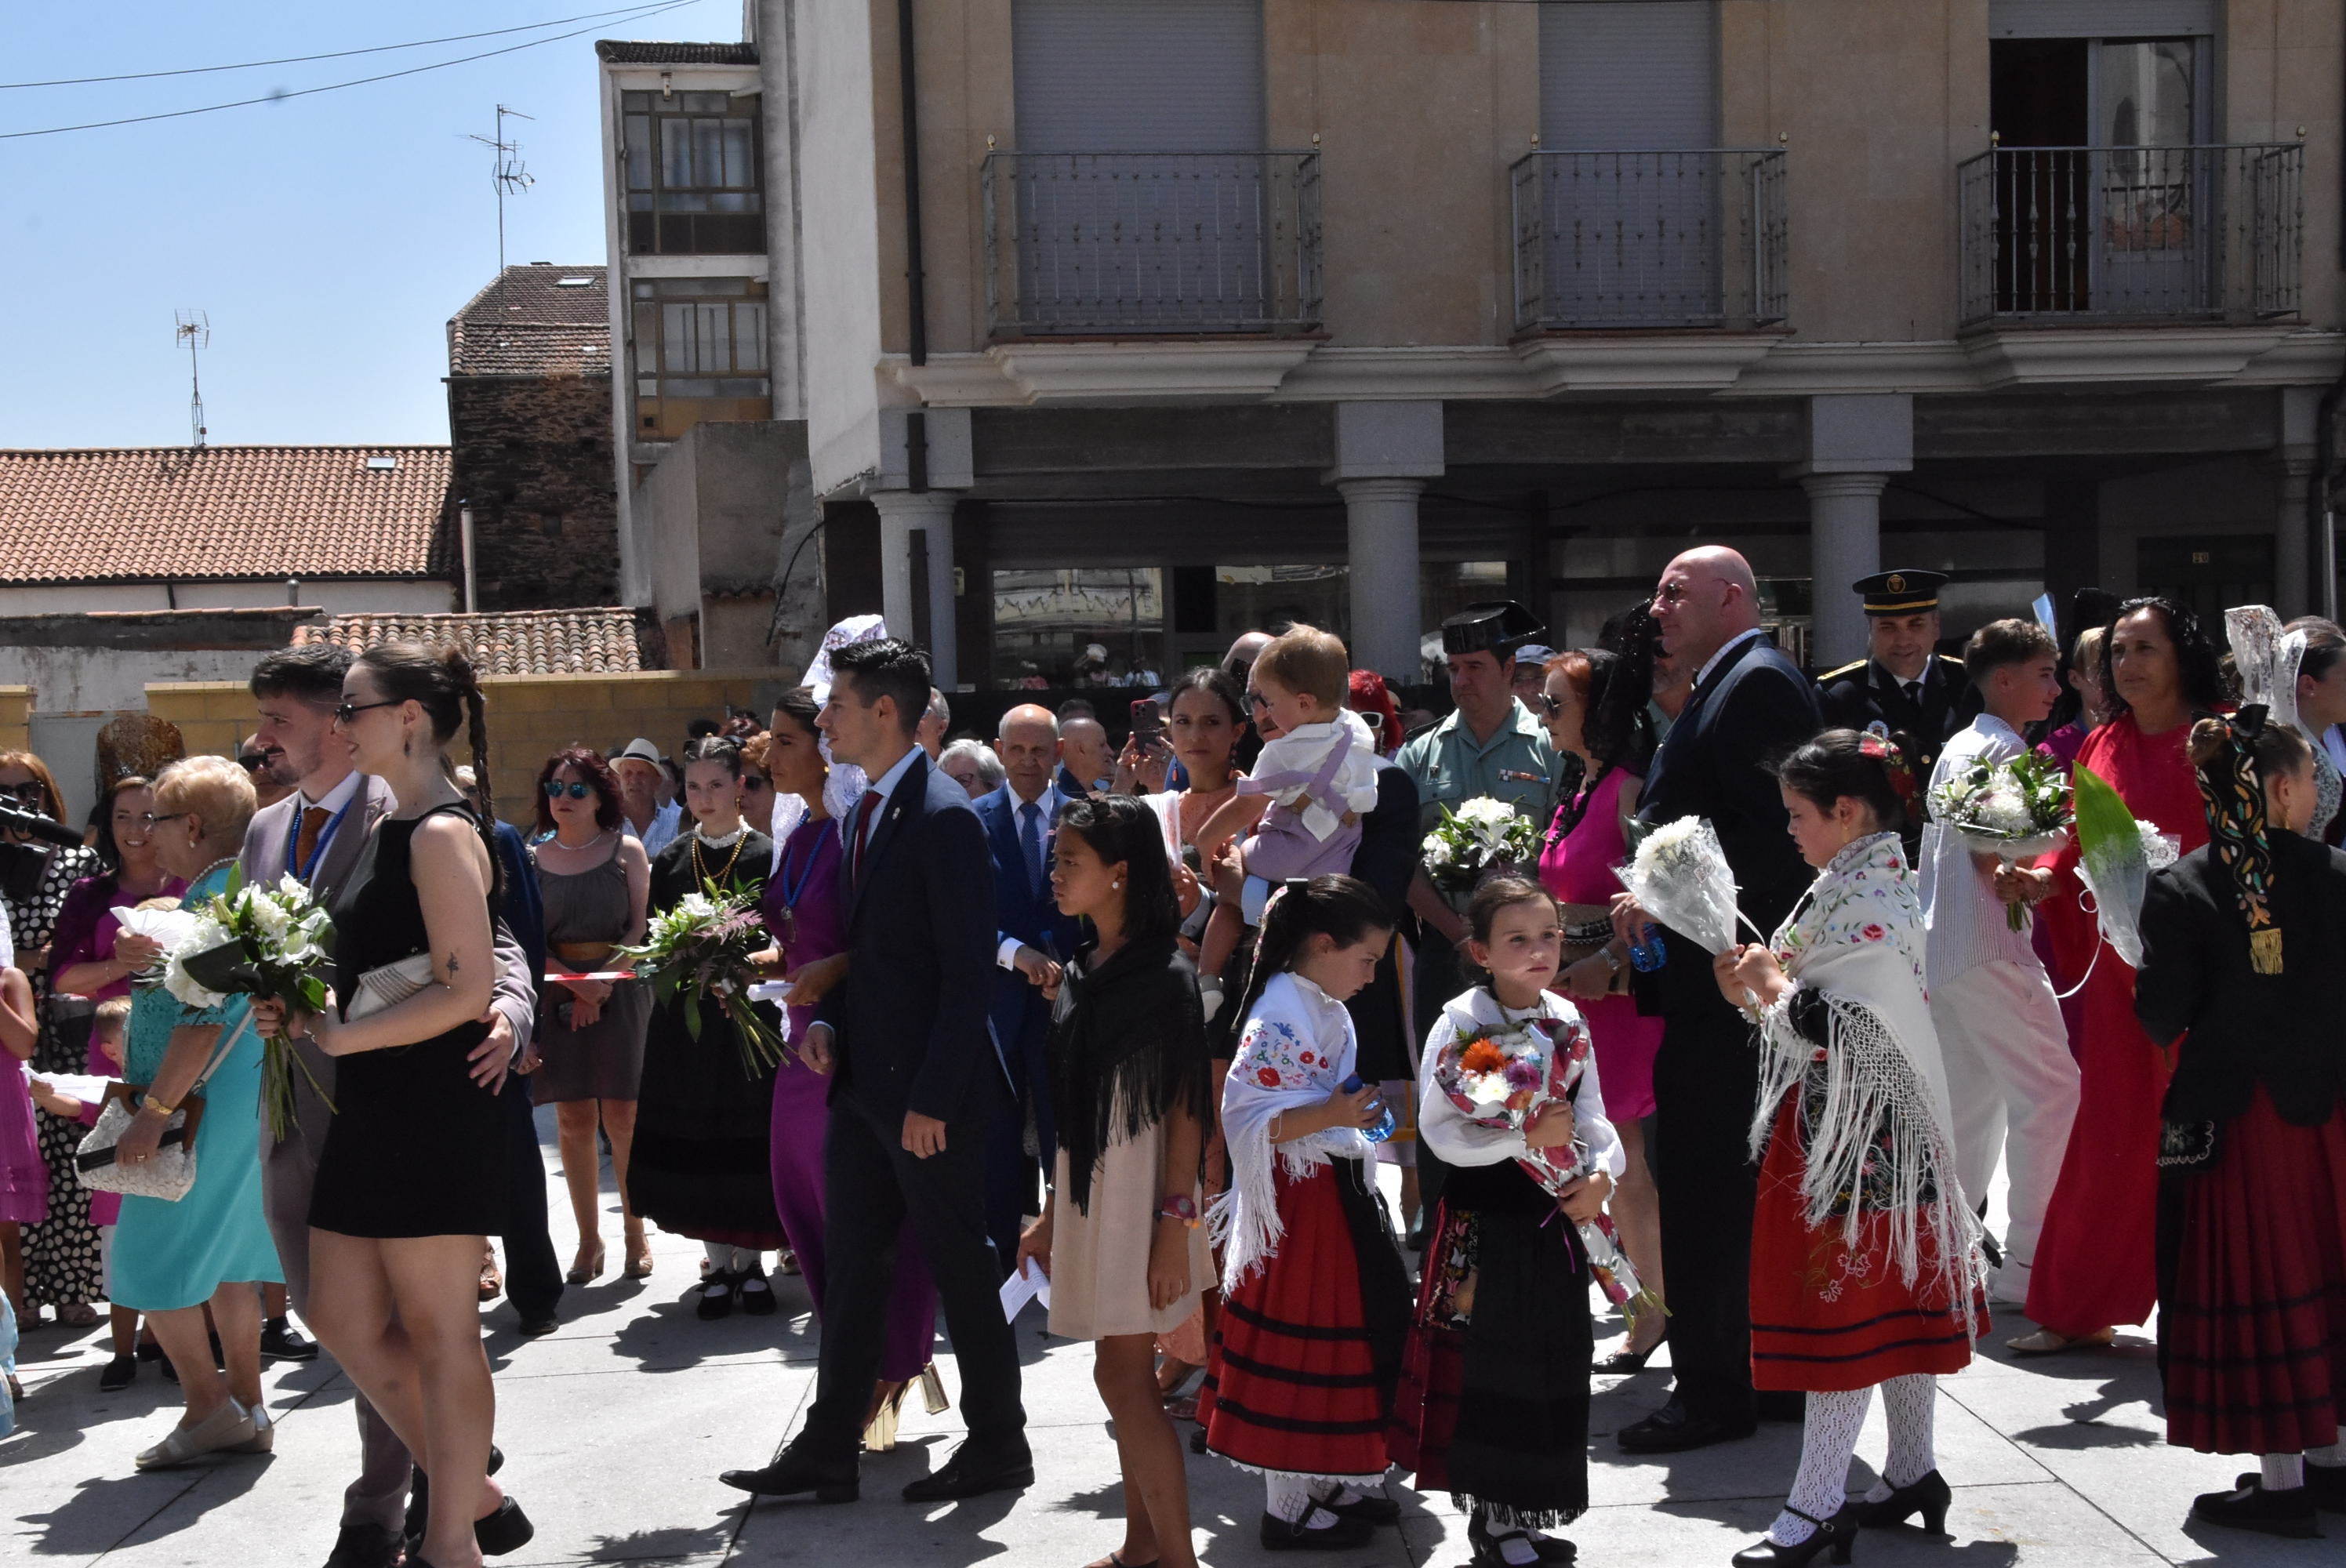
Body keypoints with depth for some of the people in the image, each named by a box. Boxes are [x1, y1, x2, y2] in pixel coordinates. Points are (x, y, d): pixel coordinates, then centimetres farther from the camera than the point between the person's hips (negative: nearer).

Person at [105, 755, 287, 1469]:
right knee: (228, 1259, 14)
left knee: (152, 1261, -2)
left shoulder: (214, 900, -18)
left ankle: (208, 1409, 3)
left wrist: (154, 1111, -23)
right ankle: (246, 1410, 19)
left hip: (205, 1109, -10)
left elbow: (205, 1020, -25)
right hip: (245, 1106, 10)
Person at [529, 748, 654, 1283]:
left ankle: (635, 1233, 6)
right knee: (573, 1120, 1)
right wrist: (573, 982, -11)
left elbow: (639, 924, 0)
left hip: (620, 989, -2)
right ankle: (588, 1239, 8)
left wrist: (602, 981, -12)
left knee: (621, 1117, -5)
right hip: (557, 993, 2)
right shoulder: (534, 857, 8)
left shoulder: (627, 851, 5)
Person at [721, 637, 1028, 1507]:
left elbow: (968, 970, -19)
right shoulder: (863, 812, 12)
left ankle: (998, 1446, 19)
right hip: (863, 1079, 9)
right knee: (852, 1264, 12)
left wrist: (933, 1098, -20)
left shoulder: (943, 818, -17)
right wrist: (827, 1020, 4)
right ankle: (829, 1449, 20)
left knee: (960, 1268, 4)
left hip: (928, 1092, -9)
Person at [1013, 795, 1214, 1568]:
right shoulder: (1080, 972, 9)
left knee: (1122, 1375, -8)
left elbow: (1185, 1110, -13)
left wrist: (1176, 1223, -17)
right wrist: (1053, 1212, 15)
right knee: (1128, 1375, 12)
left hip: (1143, 1192, -7)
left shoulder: (1166, 975, -12)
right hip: (1087, 1188, 7)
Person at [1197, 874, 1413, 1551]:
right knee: (1300, 1347, 0)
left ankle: (1332, 1483, 30)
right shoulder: (1278, 1018, -20)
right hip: (1300, 1201, -10)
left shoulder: (1327, 1010, 10)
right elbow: (1246, 1119, -25)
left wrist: (1359, 1114, 11)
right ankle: (1287, 1509, 13)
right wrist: (1331, 1115, -28)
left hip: (1339, 1189, 10)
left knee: (1368, 1318, 16)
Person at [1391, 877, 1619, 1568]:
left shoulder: (1567, 1021, 4)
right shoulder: (1461, 1021, -12)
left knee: (1554, 1367, 13)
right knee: (1489, 1368, 2)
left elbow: (1591, 1116, 7)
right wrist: (1527, 1138, -27)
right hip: (1483, 1221, -6)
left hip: (1554, 1219, 6)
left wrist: (1600, 1174, -12)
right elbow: (1440, 1131, -19)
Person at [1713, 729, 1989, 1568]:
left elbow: (1837, 1030, -24)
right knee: (1893, 1297, 16)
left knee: (1842, 1307, -5)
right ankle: (1911, 1472, 27)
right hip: (1840, 1123, 10)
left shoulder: (1870, 902, -20)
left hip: (1855, 1131, -10)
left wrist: (1770, 986, -10)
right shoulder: (1863, 885, 11)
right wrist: (1764, 984, 1)